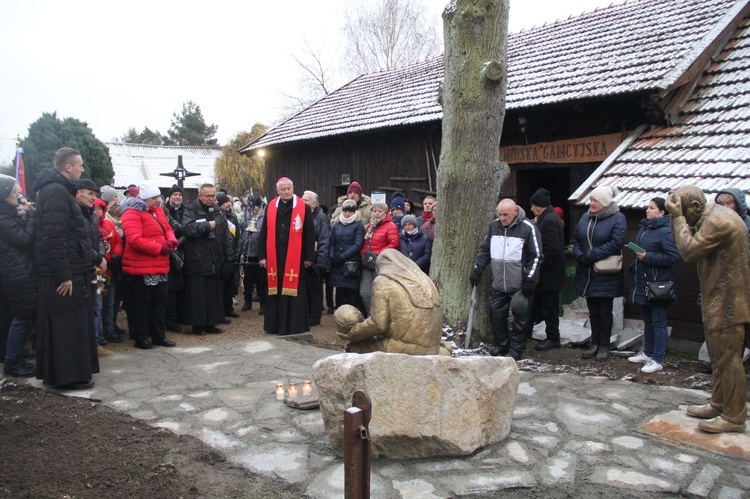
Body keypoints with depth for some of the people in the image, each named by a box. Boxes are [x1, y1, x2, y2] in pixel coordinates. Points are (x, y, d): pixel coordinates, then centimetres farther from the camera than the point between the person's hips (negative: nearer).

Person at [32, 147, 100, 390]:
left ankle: (56, 372, 27)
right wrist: (64, 275, -23)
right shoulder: (56, 191, -16)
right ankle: (67, 376, 8)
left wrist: (92, 258, 19)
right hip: (64, 274, -10)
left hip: (71, 271, 10)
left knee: (71, 325, 16)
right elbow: (54, 237, -23)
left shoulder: (59, 190, 17)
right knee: (67, 326, -2)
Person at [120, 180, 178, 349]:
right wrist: (159, 248, -21)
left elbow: (167, 229, 16)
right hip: (141, 269, -8)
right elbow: (134, 240, -23)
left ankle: (159, 335, 23)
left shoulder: (157, 210, 14)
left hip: (160, 267, 8)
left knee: (160, 303, 13)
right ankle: (141, 338, 13)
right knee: (142, 304, 2)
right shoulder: (132, 213, -13)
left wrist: (171, 241, -7)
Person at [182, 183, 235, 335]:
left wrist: (229, 258, 7)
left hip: (215, 261, 5)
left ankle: (210, 323, 18)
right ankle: (198, 325, 9)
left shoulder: (218, 212, 14)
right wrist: (207, 225, -17)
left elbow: (227, 237, 13)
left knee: (214, 293, 9)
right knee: (198, 294, -1)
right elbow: (187, 228, -21)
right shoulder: (191, 210, -2)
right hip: (197, 261, -5)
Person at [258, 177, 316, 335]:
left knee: (295, 292, 1)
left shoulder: (303, 208, -1)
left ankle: (296, 327, 9)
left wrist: (309, 257, -6)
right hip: (274, 258, 3)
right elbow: (264, 233, 9)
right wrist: (262, 255, 4)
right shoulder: (271, 207, 8)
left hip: (296, 259, -3)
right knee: (276, 293, 9)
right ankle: (275, 325, 20)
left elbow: (310, 234, -2)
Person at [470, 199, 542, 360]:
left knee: (520, 317, 4)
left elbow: (536, 256, -7)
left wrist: (529, 281, -11)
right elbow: (484, 251, 16)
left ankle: (516, 349, 16)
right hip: (498, 285, 5)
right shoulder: (494, 226, 6)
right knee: (496, 314, 8)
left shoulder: (528, 228, -9)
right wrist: (477, 271, 9)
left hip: (519, 286, -5)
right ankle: (501, 345, 25)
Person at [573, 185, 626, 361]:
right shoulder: (585, 218, 9)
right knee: (593, 311, 13)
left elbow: (615, 244, -19)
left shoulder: (617, 218, -9)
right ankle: (595, 344, 24)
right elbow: (577, 240, 9)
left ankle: (604, 346, 16)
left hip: (606, 275, -5)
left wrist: (591, 256, -20)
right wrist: (580, 256, -11)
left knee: (605, 311, 5)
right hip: (587, 274, 5)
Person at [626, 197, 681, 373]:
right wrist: (634, 267, 12)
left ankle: (657, 360, 7)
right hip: (642, 282, 9)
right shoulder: (644, 228, 12)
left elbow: (674, 257, -21)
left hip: (657, 285, -9)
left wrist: (648, 257, -20)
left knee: (658, 323, 0)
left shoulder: (666, 232, -14)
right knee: (647, 321, 18)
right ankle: (647, 353, 30)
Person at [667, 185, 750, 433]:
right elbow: (693, 243, 12)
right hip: (719, 301, 11)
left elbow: (689, 251, -23)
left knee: (728, 359, -3)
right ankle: (718, 405, 30)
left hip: (727, 303, -11)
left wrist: (678, 217, -17)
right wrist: (679, 218, -2)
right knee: (719, 357, 18)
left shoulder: (718, 221, -21)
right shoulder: (715, 216, 13)